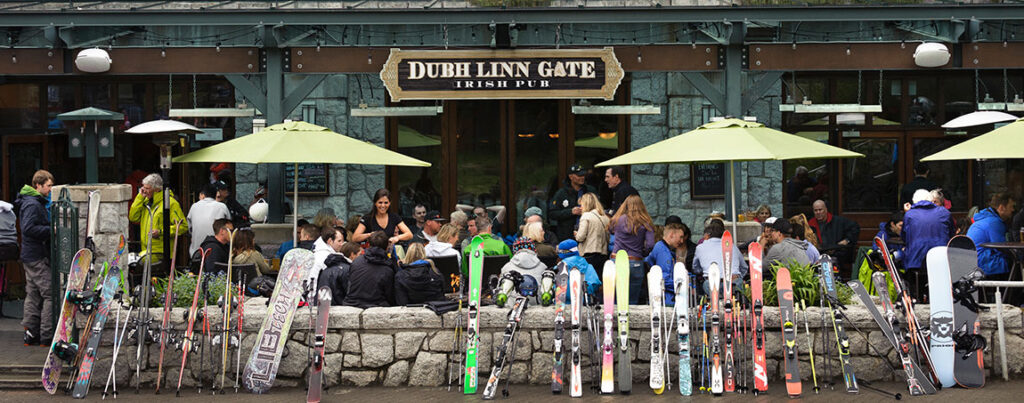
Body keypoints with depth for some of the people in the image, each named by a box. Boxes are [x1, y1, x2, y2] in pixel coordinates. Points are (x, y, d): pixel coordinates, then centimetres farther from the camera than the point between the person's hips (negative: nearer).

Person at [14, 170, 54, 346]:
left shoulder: (36, 203, 16)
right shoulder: (32, 204, -16)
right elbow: (28, 229, -25)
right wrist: (51, 230, -23)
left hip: (30, 256, 11)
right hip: (37, 257, -11)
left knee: (33, 295, 12)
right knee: (50, 294, -8)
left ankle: (31, 333, 17)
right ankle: (47, 335, -6)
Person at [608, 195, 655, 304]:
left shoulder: (618, 220, 3)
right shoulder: (646, 224, 0)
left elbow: (610, 229, 23)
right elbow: (650, 245, -7)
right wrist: (642, 254, 10)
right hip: (636, 264, -1)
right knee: (632, 302, 5)